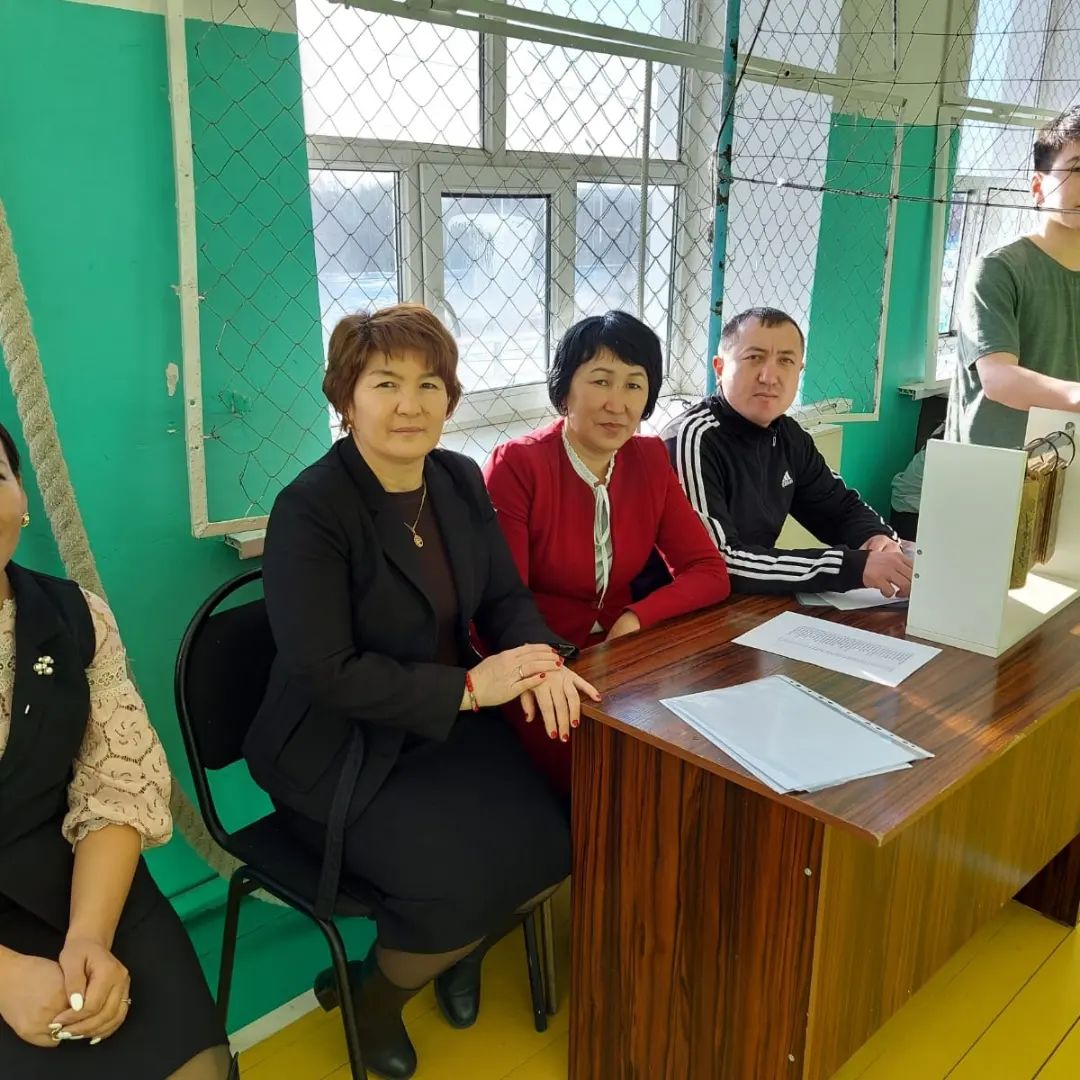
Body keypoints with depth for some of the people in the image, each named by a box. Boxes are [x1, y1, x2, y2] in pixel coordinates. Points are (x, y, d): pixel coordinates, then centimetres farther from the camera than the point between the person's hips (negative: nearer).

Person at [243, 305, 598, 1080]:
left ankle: (461, 951, 25)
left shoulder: (460, 480, 2)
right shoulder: (310, 509, -19)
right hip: (343, 751, -6)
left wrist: (541, 658, -18)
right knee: (460, 880, -22)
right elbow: (328, 675, -22)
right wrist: (468, 685, -25)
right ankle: (370, 1000, 14)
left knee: (560, 843, -9)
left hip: (452, 727, 6)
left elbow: (505, 597, 5)